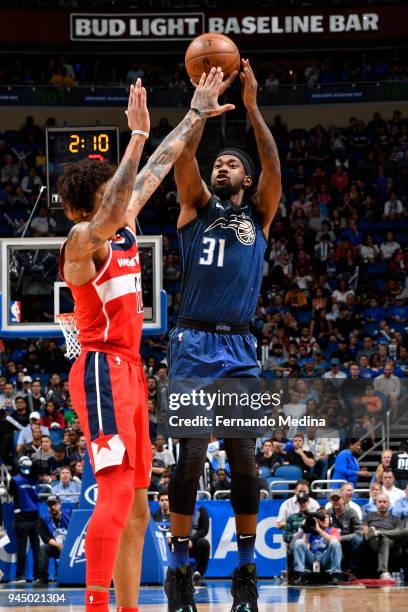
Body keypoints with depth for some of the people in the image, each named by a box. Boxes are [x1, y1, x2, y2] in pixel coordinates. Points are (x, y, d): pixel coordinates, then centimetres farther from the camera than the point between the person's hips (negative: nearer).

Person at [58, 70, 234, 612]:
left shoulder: (125, 230, 15)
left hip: (129, 371, 10)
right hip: (103, 370, -10)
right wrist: (137, 133, -30)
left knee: (136, 509, 8)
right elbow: (109, 215, -30)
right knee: (117, 492, -23)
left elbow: (159, 168, 23)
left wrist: (197, 114, 26)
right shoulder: (82, 238, -9)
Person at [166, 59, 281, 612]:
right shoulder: (196, 207, 12)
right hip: (193, 343, -1)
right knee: (190, 456, -7)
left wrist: (252, 107, -12)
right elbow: (183, 156, -4)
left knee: (244, 459, 1)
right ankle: (179, 568, -1)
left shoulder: (259, 214, 15)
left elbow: (274, 167, -2)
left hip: (240, 348, 2)